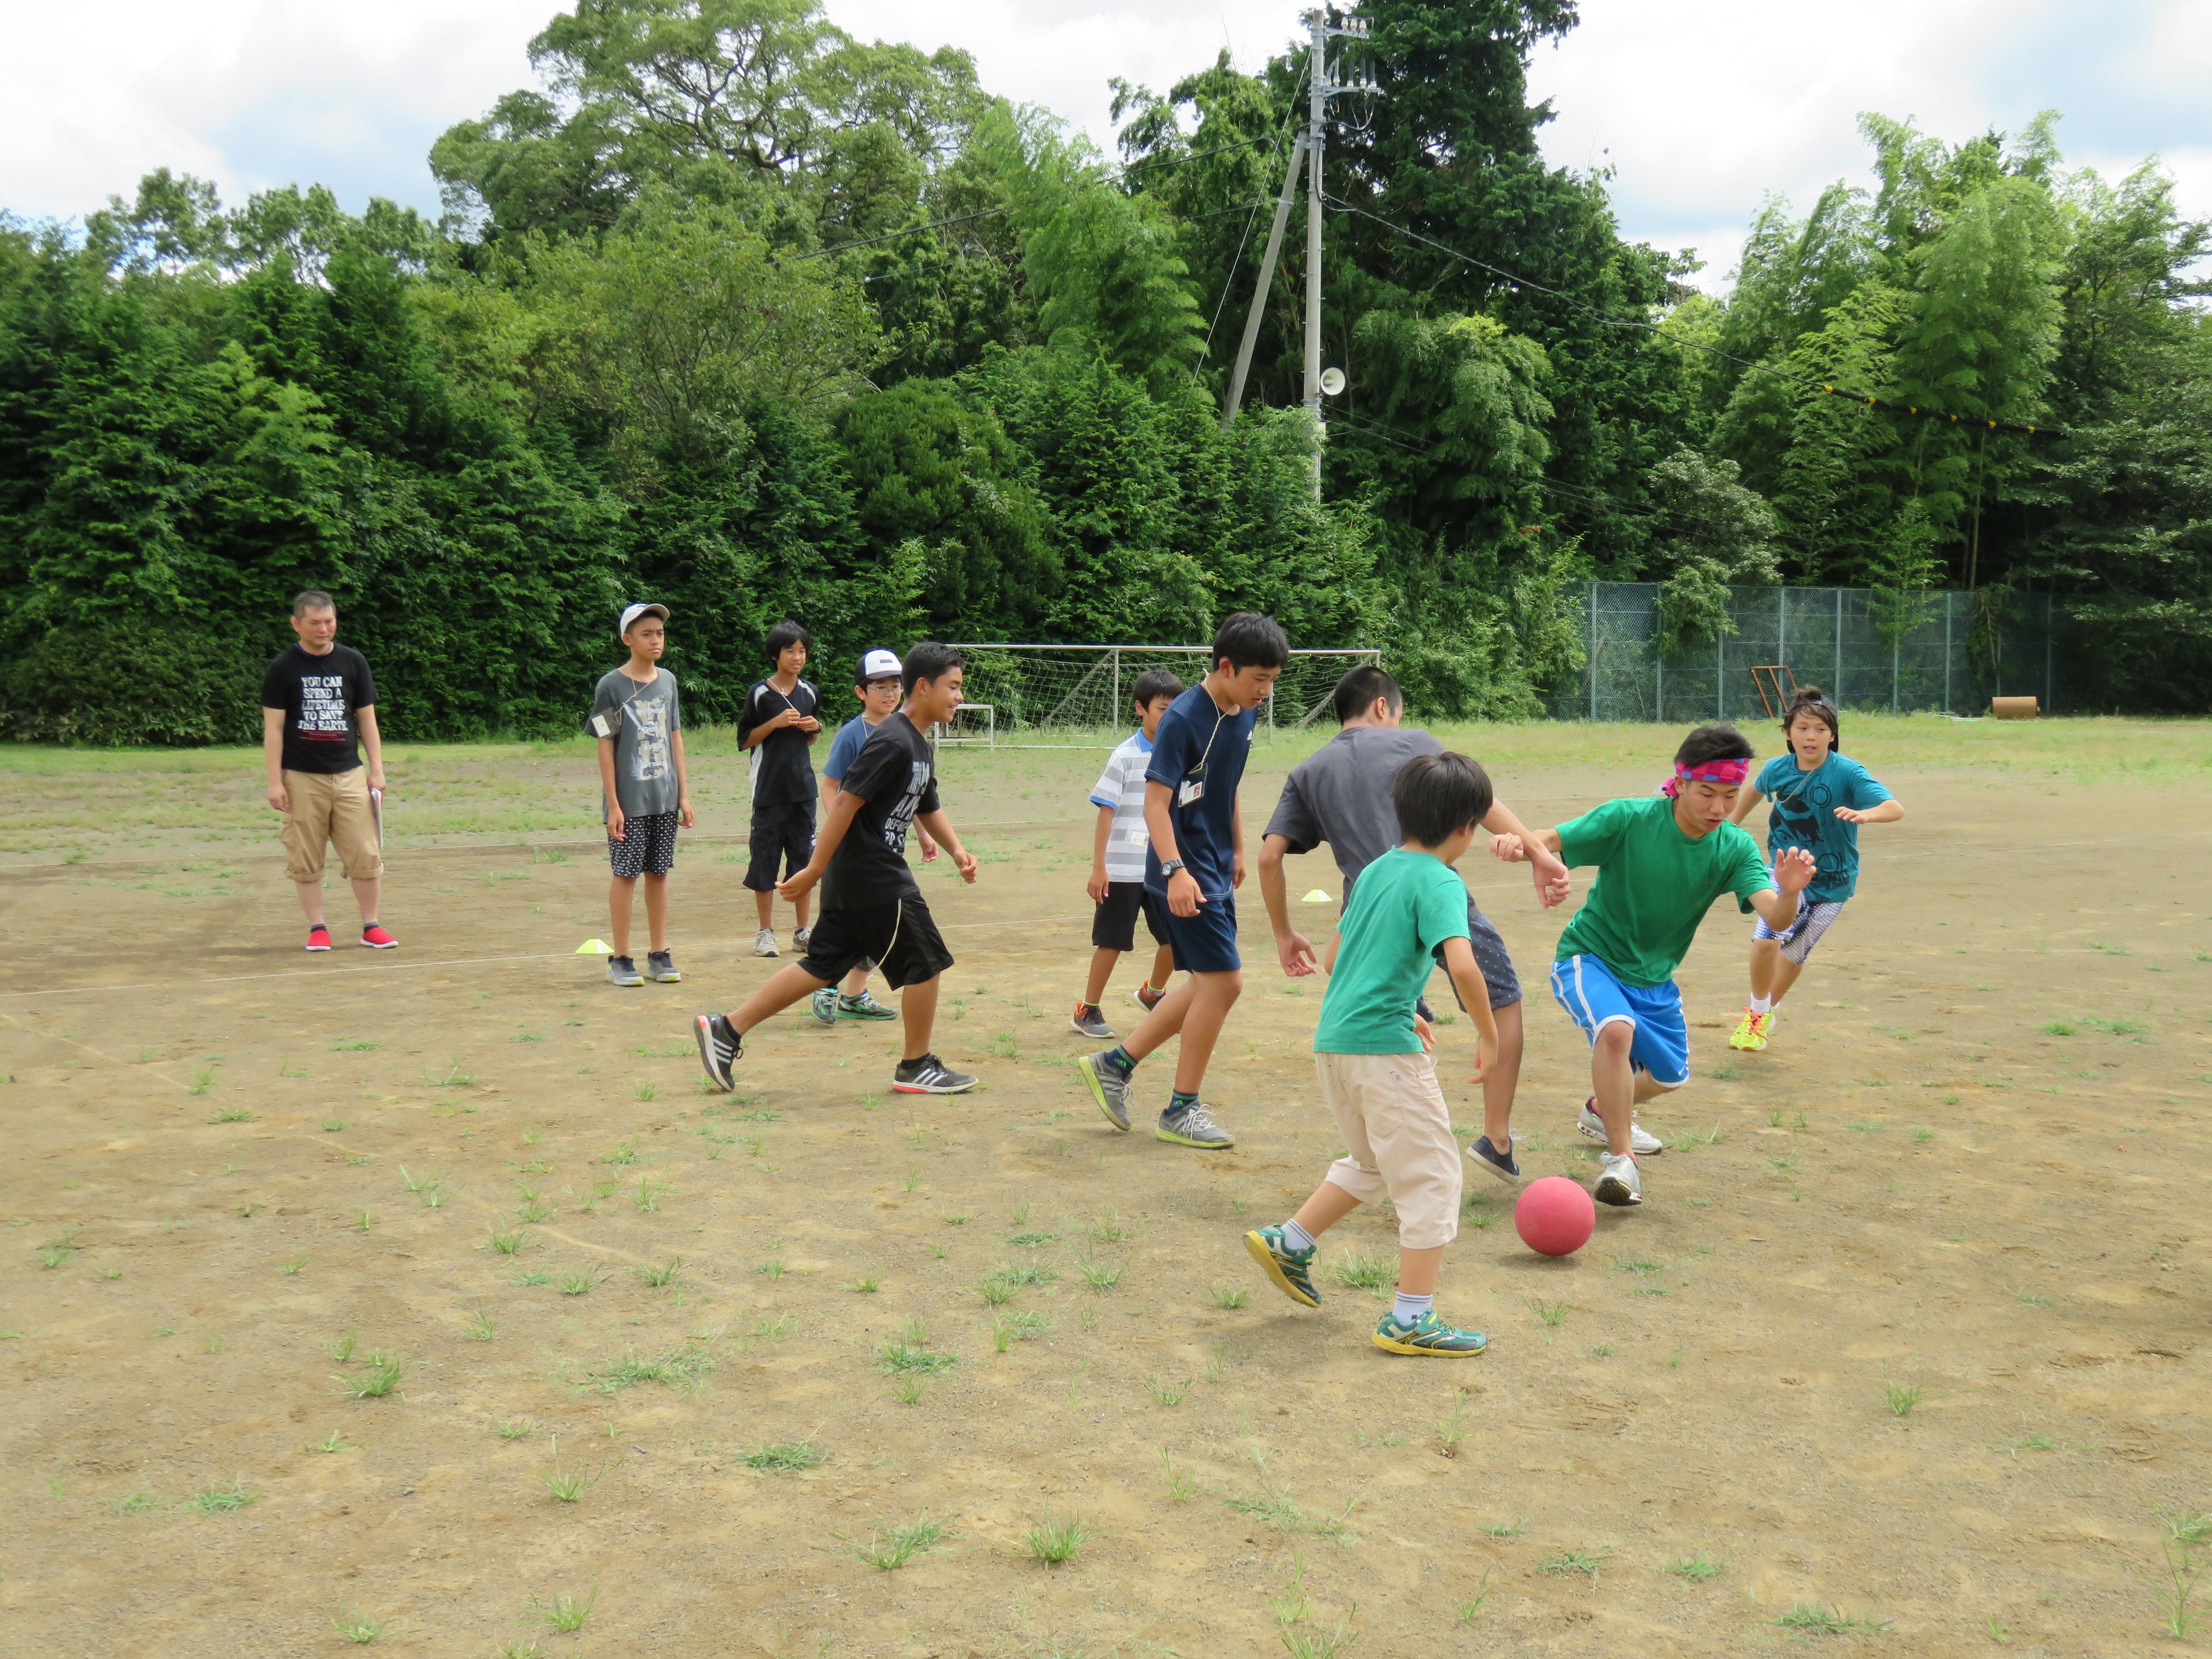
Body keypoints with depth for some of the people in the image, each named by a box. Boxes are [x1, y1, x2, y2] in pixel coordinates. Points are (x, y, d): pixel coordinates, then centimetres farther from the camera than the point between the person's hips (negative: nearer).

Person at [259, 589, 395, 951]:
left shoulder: (353, 662, 8)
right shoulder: (283, 667, 1)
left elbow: (367, 719, 12)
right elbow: (273, 727, 0)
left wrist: (377, 769, 5)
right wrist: (275, 781, -6)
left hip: (349, 775, 2)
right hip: (302, 778, -2)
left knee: (366, 854, -2)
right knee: (306, 860, 1)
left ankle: (370, 926, 9)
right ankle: (317, 928, 12)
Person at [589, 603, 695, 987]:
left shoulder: (668, 681, 9)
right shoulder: (611, 686, -6)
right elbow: (605, 747, -7)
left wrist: (684, 794, 9)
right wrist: (613, 804, -11)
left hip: (665, 799, 4)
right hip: (629, 801, -4)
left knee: (659, 873, 8)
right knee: (626, 874, -1)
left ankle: (659, 955, 15)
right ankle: (620, 960, 6)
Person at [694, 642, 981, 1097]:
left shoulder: (920, 748, 14)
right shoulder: (892, 742, -18)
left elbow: (929, 808, 27)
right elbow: (846, 802, -21)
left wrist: (956, 850, 11)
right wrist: (814, 871, -22)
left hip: (851, 882, 10)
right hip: (875, 879, -10)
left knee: (820, 966, 12)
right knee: (926, 962, 1)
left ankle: (727, 1030, 14)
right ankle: (916, 1067, 15)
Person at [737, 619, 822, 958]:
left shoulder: (808, 693, 8)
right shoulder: (760, 693, -5)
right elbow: (744, 740, -3)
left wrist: (814, 729, -1)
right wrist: (775, 723, -15)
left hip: (803, 788, 4)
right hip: (769, 789, -4)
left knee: (804, 857, 6)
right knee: (765, 858, 1)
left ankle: (802, 931, 16)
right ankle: (766, 932, 11)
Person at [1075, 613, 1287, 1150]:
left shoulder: (1244, 716, 7)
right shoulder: (1183, 719, -18)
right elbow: (1155, 803, -21)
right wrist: (1176, 871, -30)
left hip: (1215, 870, 9)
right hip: (1184, 874, -9)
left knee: (1208, 985, 14)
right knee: (1223, 982, -7)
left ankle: (1115, 1064, 24)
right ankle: (1181, 1111, 6)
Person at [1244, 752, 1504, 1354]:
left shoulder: (1376, 869, 12)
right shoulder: (1440, 883, -12)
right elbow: (1462, 965, -26)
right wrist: (1488, 1032, -11)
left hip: (1333, 1038, 8)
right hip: (1385, 1047, -8)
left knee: (1372, 1164, 26)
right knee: (1431, 1175, 2)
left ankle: (1288, 1241, 28)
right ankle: (1410, 1320, 4)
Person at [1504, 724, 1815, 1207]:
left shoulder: (1735, 848, -13)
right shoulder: (1630, 819, -24)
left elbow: (1775, 918, -25)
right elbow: (1549, 841, -28)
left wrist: (1790, 892, -49)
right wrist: (1520, 843, -52)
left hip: (1653, 976, 6)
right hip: (1589, 957, -5)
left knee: (1670, 1076, 19)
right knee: (1616, 1029, -35)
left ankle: (1605, 1108, 54)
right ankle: (1619, 1158, -20)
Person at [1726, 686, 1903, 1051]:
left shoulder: (1848, 773, -21)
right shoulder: (1777, 769, -10)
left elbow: (1896, 808, -33)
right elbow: (1755, 790, 15)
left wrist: (1864, 814, -53)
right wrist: (1730, 824, 22)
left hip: (1832, 881, -1)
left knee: (1795, 953, 15)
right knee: (1766, 940, -22)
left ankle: (1770, 1010, 45)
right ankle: (1757, 1012, 5)